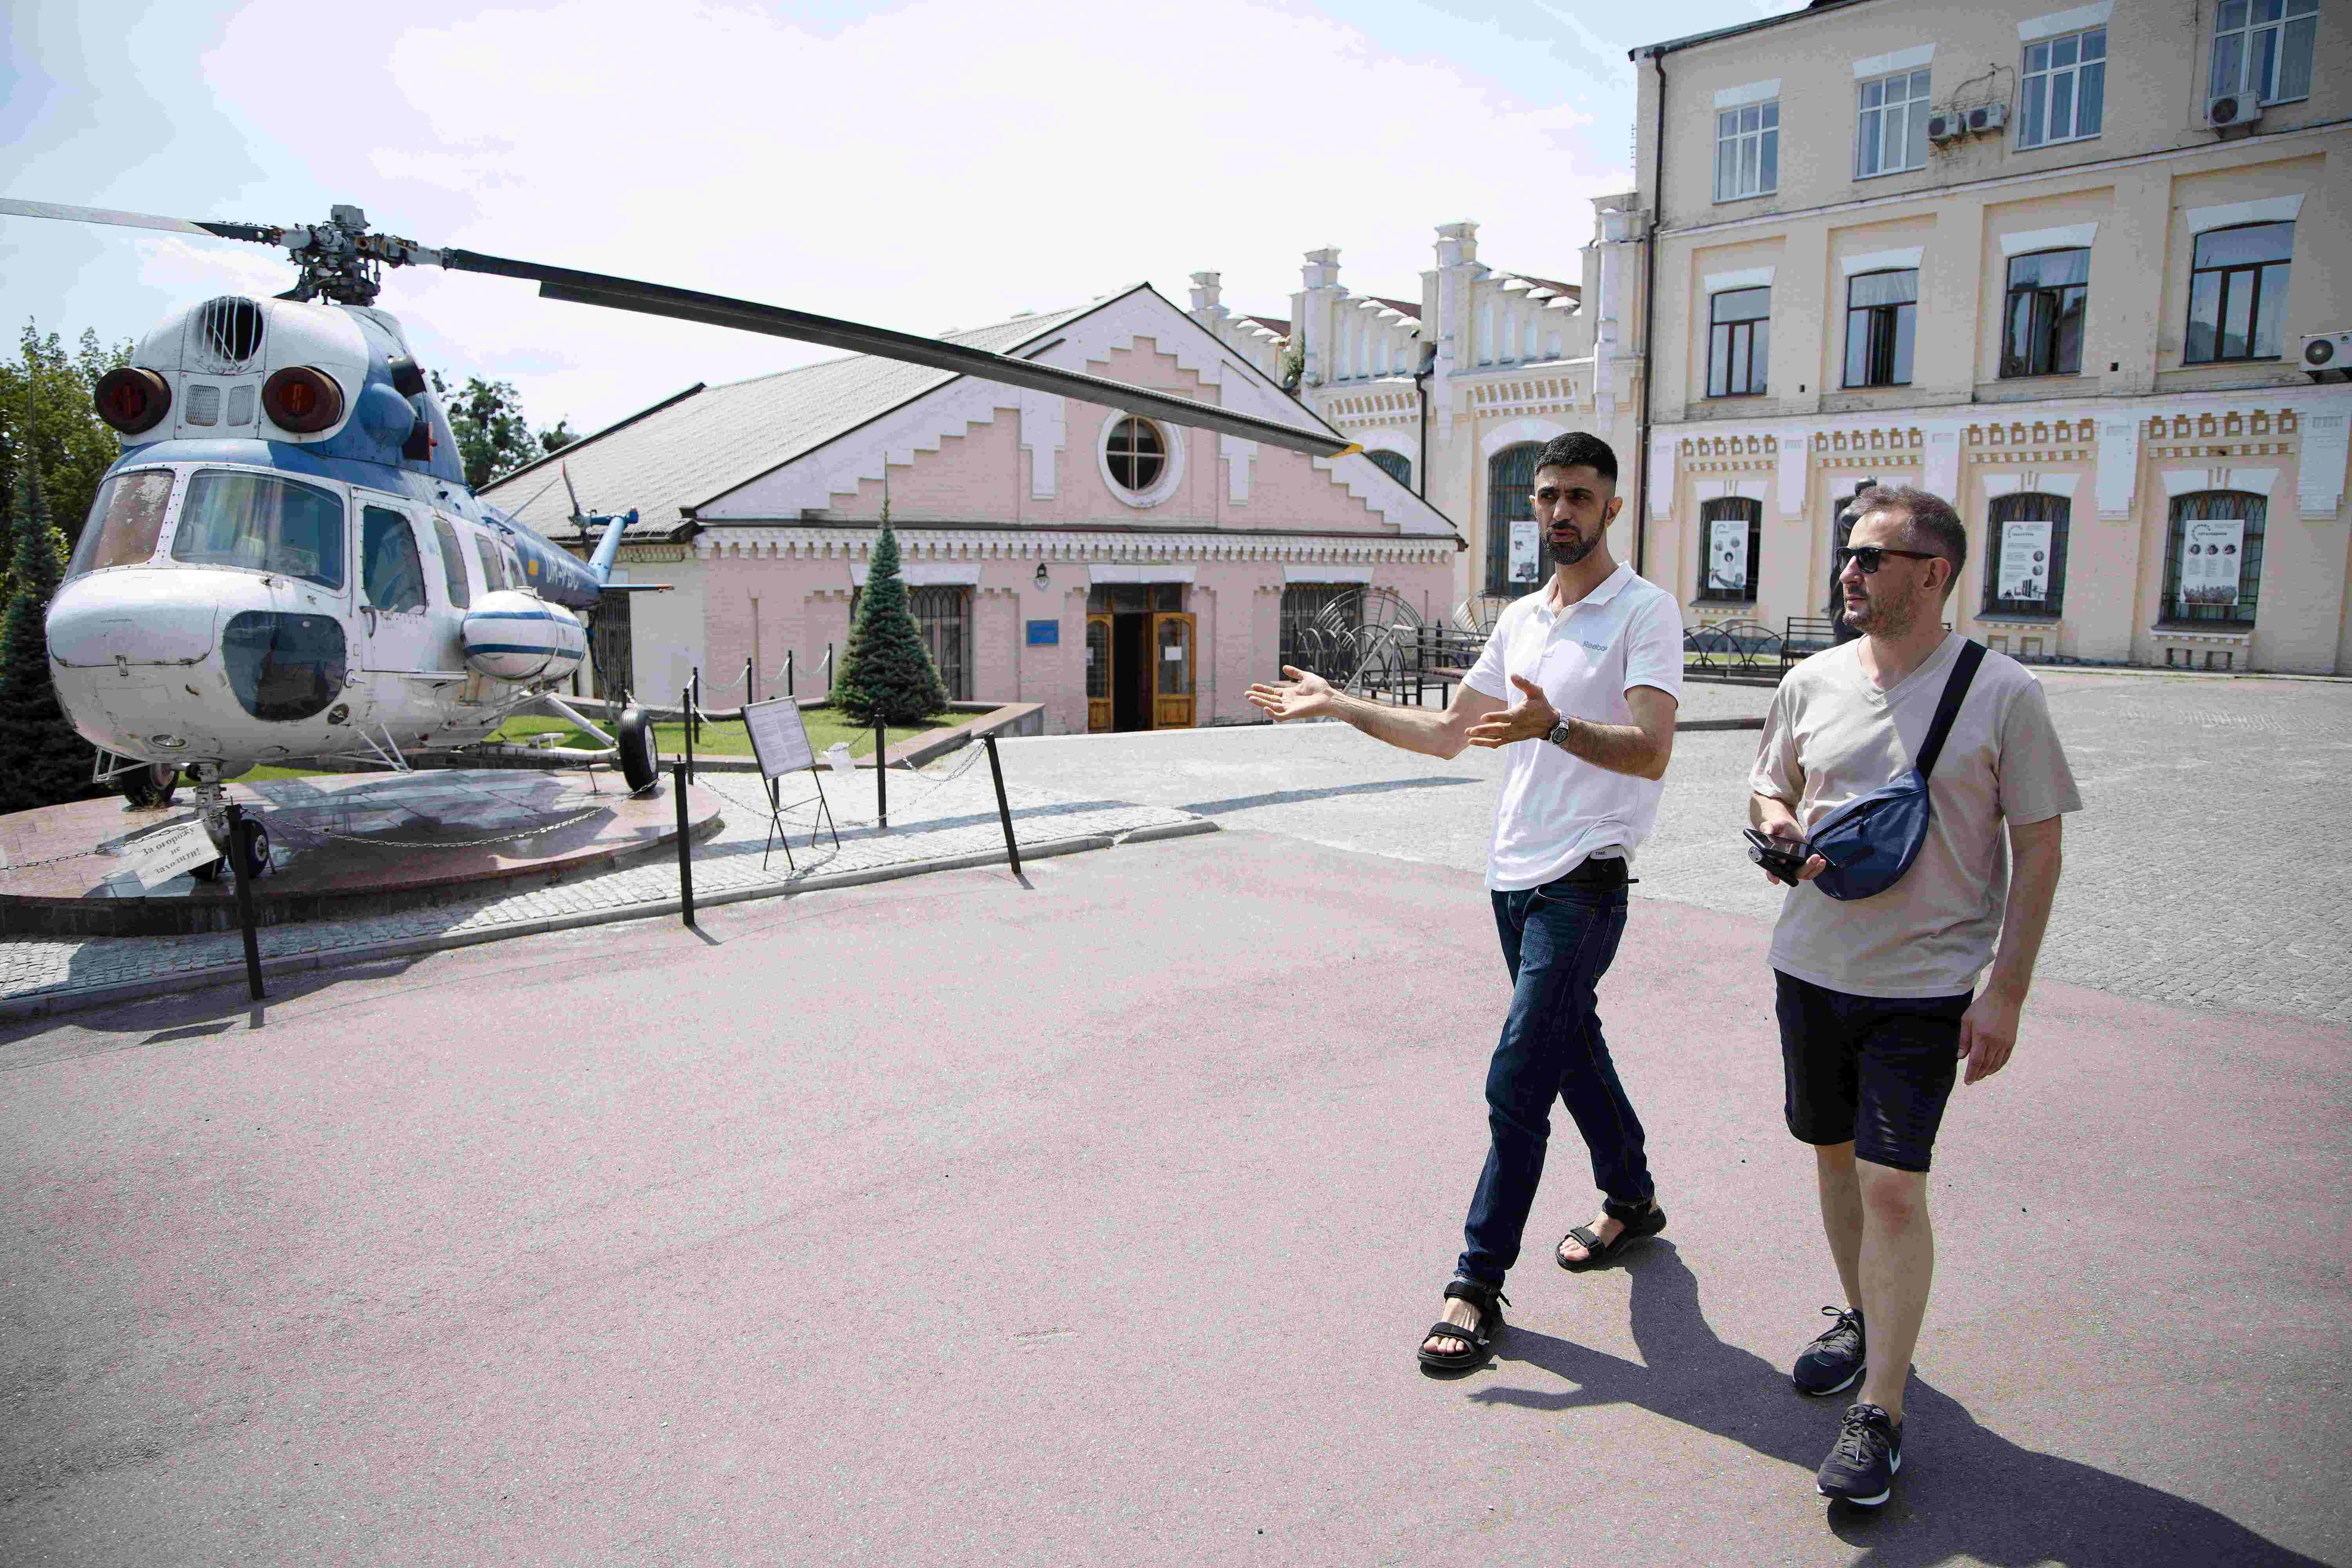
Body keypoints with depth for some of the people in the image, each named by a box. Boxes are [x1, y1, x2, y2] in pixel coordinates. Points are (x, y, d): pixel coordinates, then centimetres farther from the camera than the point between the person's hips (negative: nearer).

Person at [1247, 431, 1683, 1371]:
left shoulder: (1645, 612, -9)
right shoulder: (1520, 618, 14)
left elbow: (1650, 753, -22)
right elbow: (1447, 733, 20)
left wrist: (1551, 726, -38)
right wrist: (1341, 706, 15)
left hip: (1582, 881, -7)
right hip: (1512, 874, 7)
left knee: (1517, 1082, -8)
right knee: (1572, 1047, 19)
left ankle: (1479, 1282, 2)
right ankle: (1632, 1200, 40)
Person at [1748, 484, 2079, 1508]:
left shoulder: (2003, 693, -8)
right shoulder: (1812, 682, 3)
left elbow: (2038, 848, -5)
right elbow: (1769, 788, 17)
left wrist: (2006, 991, -9)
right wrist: (1777, 824, -8)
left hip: (1925, 984, -4)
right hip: (1811, 965, 5)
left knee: (1893, 1187, -7)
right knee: (1835, 1154, 17)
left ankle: (1879, 1414, 6)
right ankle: (1864, 1320, 40)